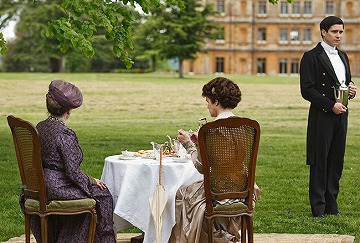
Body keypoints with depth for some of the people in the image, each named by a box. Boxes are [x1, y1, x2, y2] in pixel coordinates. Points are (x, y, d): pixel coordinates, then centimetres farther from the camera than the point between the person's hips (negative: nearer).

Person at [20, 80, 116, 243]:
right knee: (102, 192, 9)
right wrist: (92, 181, -2)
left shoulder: (40, 127, 5)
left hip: (42, 185, 9)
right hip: (58, 189, -9)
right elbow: (73, 172, -22)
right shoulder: (64, 134, -21)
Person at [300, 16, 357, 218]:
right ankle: (319, 208, 3)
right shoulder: (312, 57, -5)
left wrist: (351, 90, 2)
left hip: (341, 116, 7)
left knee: (337, 162, 8)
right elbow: (307, 90, -11)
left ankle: (331, 206, 15)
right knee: (320, 163, -2)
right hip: (322, 116, -6)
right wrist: (331, 105, -16)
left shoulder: (343, 57, 17)